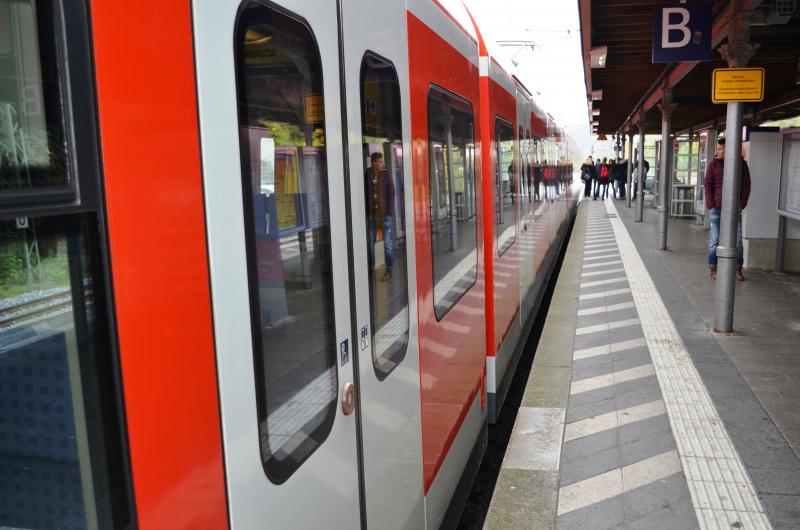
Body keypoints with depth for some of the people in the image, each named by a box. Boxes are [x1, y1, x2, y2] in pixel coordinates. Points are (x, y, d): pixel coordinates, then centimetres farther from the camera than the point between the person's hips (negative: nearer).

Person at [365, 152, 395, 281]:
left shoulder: (385, 174, -3)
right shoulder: (367, 174, 1)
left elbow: (391, 193, -4)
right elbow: (365, 193, 4)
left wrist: (389, 212, -11)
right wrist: (366, 211, -2)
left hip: (385, 213, -2)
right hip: (372, 214, 2)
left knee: (387, 242, 2)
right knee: (370, 242, 7)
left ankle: (389, 270, 9)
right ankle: (370, 269, 18)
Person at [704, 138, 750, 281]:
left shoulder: (742, 164, 5)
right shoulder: (714, 164, 3)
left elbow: (746, 186, 6)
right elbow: (707, 185, 1)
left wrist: (742, 205, -2)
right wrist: (710, 205, -7)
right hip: (716, 208, -1)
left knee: (737, 240, -1)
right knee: (715, 239, 3)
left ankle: (738, 269, 9)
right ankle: (713, 269, 12)